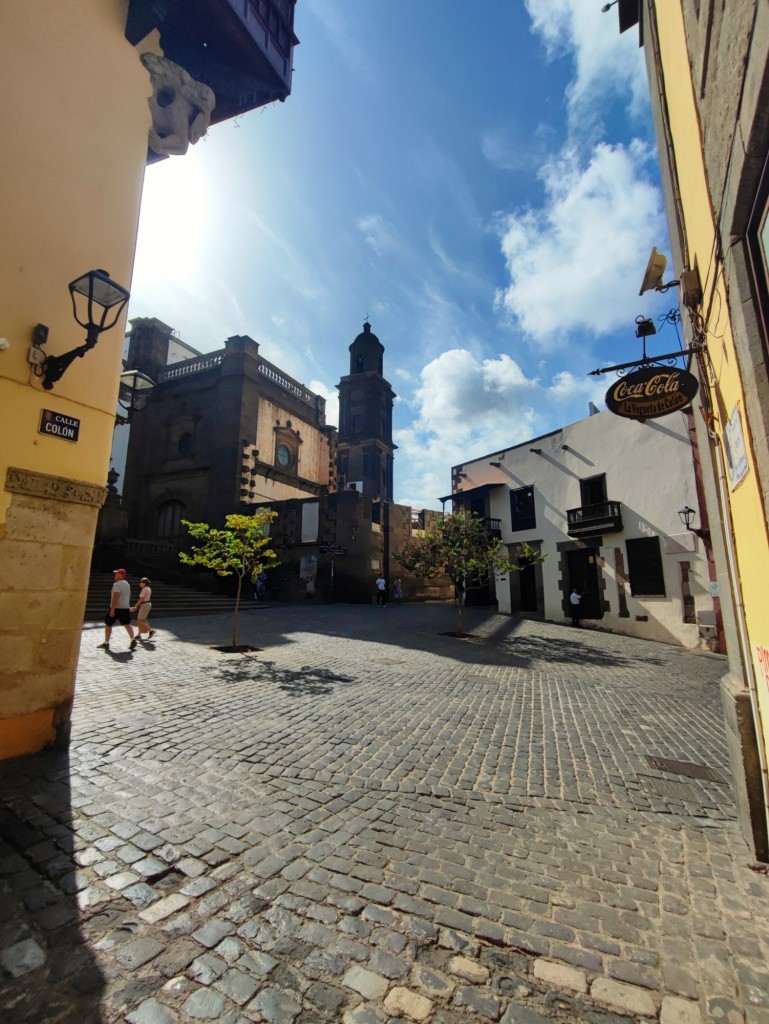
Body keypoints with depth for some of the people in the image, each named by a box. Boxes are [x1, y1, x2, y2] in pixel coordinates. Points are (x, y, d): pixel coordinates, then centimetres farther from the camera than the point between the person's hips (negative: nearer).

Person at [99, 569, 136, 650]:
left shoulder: (117, 584, -14)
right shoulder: (127, 584, 15)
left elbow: (115, 597, -22)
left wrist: (112, 609, -23)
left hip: (116, 607, -7)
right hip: (126, 607, 7)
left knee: (108, 624, 8)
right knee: (127, 624, 3)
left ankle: (106, 643, 14)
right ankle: (133, 639, -12)